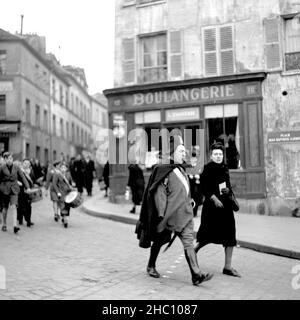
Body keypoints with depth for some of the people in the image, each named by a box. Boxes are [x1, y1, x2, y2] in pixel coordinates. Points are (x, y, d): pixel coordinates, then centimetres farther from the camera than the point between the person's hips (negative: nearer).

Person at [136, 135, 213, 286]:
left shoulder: (181, 170, 14)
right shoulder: (163, 170, -11)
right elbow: (159, 193, -15)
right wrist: (161, 213, -19)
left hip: (184, 214, 6)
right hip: (169, 213, -6)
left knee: (188, 242, -4)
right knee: (159, 240, 12)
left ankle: (197, 275, -10)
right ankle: (151, 266, 34)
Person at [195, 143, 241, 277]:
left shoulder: (225, 169, 11)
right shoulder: (207, 169, -8)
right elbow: (204, 188, -14)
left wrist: (227, 190, -3)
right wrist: (214, 198, -22)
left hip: (225, 206, 6)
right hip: (211, 206, -6)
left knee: (230, 237, 2)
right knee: (208, 236, 3)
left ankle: (228, 266, 9)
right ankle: (193, 251, 32)